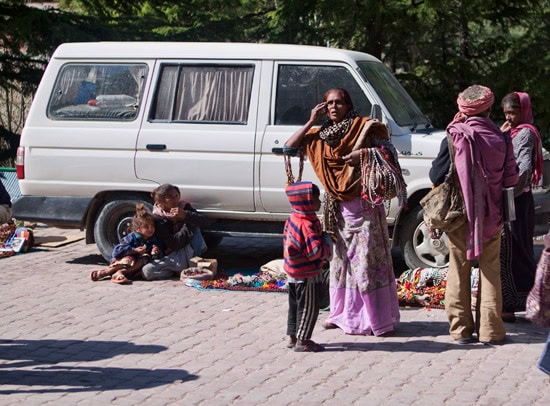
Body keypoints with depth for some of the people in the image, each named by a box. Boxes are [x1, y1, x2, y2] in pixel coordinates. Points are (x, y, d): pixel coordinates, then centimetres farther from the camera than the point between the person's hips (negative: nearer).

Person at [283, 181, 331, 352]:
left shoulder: (293, 219, 4)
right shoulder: (307, 225, -26)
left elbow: (286, 240, 17)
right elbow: (315, 251, -31)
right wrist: (326, 241, -12)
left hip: (293, 272, 10)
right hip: (307, 275, -10)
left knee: (295, 305, 18)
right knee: (308, 308, 0)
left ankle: (293, 337, 28)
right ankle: (301, 341, 6)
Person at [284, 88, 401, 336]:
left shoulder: (363, 126, -3)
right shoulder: (319, 135, 10)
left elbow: (389, 151, -7)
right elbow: (288, 148, 2)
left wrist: (365, 154, -23)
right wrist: (311, 122, -2)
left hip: (363, 204, -6)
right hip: (337, 206, 6)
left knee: (368, 259, -5)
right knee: (340, 258, 12)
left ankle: (377, 318, -1)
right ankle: (342, 314, 22)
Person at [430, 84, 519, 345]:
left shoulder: (454, 138, -11)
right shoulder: (500, 139, -6)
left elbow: (436, 176, -8)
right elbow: (511, 179, -1)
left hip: (459, 215, -1)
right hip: (491, 216, 1)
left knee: (459, 269, 9)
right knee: (490, 270, 9)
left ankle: (461, 328, 10)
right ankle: (490, 330, 9)